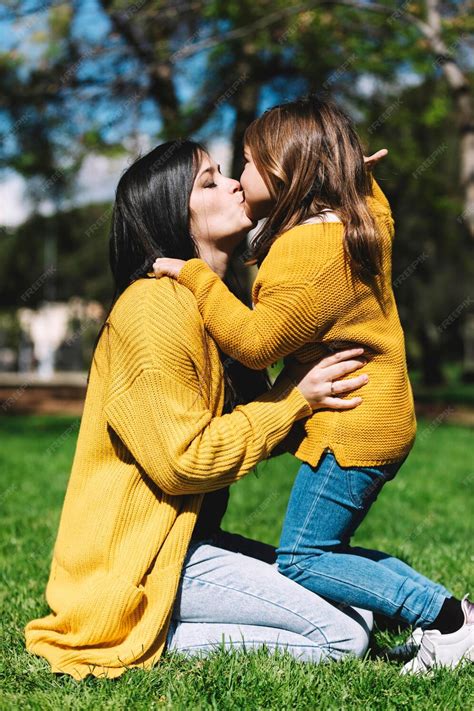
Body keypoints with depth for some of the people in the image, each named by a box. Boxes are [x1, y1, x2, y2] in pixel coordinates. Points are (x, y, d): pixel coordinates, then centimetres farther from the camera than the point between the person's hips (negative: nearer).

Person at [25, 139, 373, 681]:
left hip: (188, 537, 10)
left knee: (359, 598, 7)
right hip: (138, 558, -10)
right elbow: (184, 462, -21)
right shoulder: (153, 309, -17)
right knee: (344, 636, -13)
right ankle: (147, 636, -9)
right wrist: (294, 399, -15)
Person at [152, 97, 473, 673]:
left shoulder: (306, 248, -21)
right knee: (327, 550, 16)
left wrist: (196, 277, -14)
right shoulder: (364, 214, 7)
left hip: (351, 429, -10)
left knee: (301, 560, -4)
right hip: (379, 420, 10)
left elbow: (256, 342, -19)